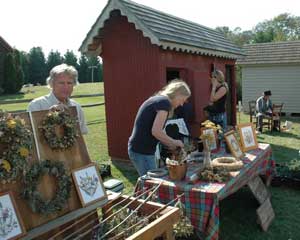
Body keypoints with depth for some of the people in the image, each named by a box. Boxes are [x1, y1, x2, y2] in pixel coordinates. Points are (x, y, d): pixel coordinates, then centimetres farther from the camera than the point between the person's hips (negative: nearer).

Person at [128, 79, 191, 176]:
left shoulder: (157, 99, 15)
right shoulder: (165, 102, -13)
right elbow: (156, 131, -23)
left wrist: (170, 145, 13)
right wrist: (174, 142, -8)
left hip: (137, 149, 10)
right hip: (142, 152, -10)